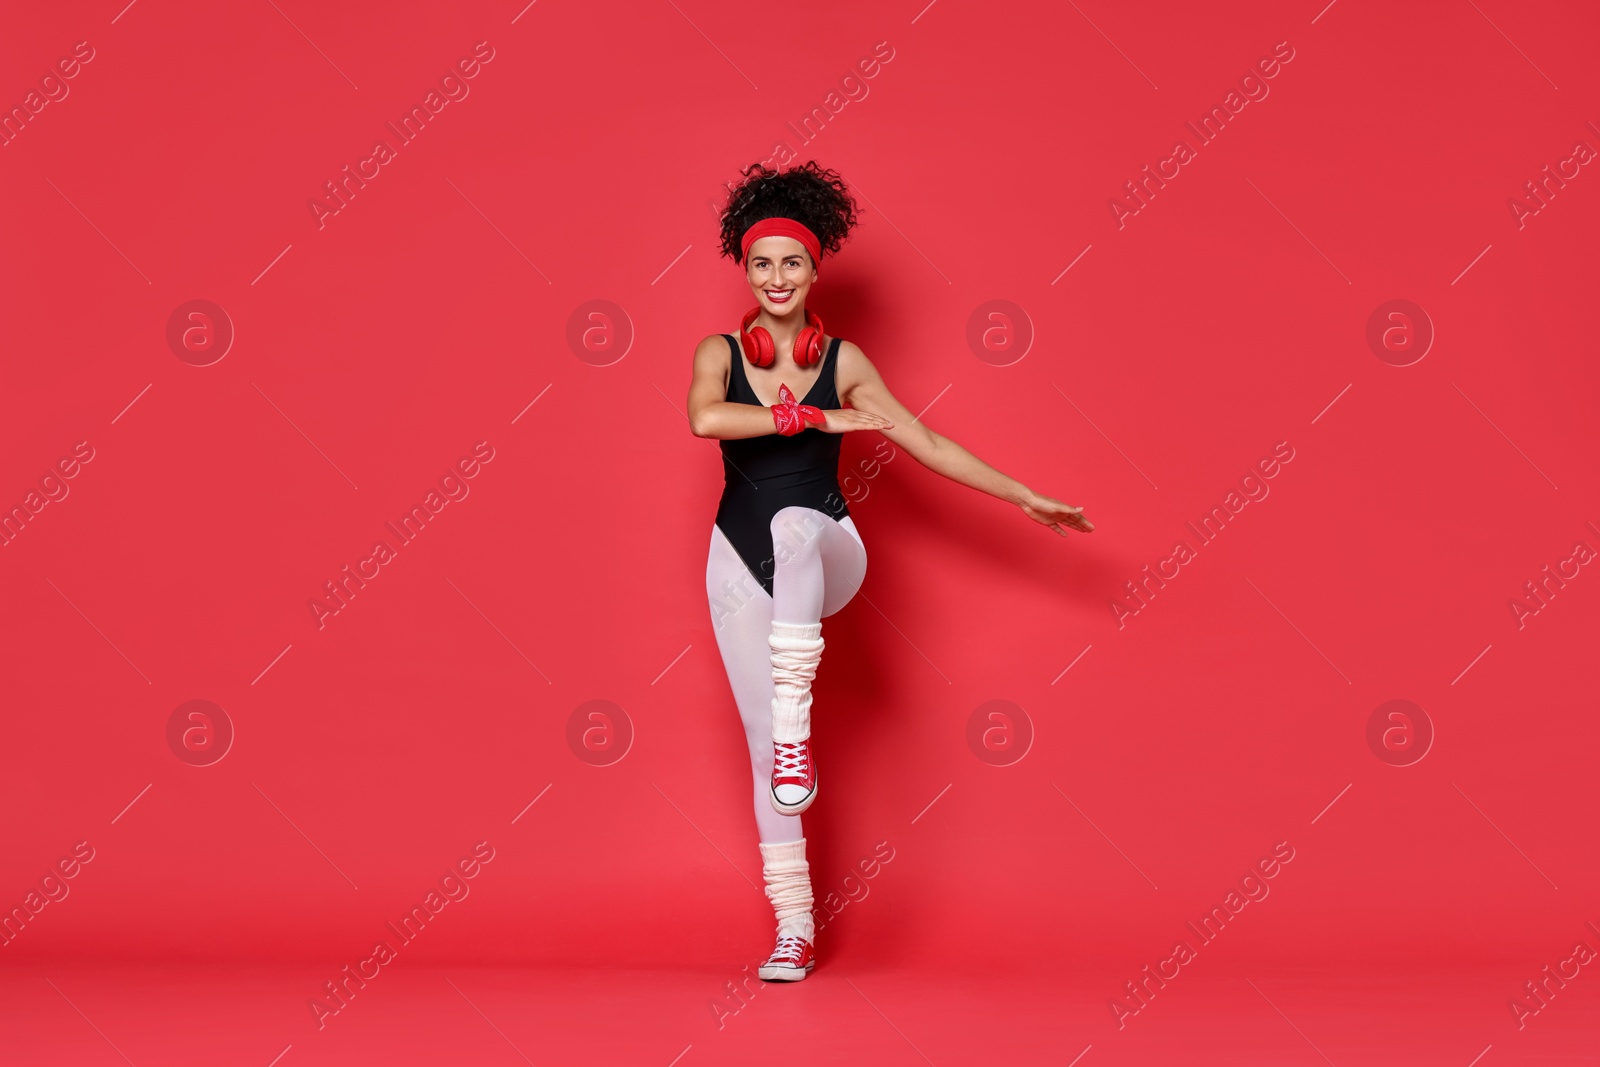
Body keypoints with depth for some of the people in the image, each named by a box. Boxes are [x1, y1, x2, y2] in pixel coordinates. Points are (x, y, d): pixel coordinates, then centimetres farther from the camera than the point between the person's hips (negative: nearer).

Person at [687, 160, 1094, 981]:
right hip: (741, 566, 1)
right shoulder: (719, 353, 0)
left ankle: (797, 727, -46)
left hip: (827, 555, -1)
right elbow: (704, 419, -23)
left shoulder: (843, 361, 2)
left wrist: (1025, 498, 2)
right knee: (764, 748, -1)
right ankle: (794, 929, 7)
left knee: (795, 524, -39)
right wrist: (817, 417, -24)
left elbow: (925, 442, 4)